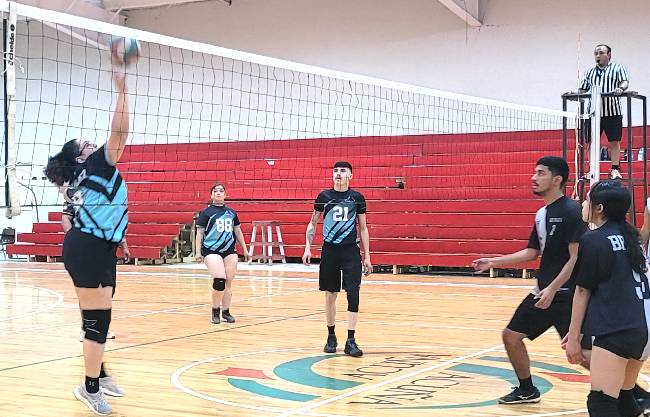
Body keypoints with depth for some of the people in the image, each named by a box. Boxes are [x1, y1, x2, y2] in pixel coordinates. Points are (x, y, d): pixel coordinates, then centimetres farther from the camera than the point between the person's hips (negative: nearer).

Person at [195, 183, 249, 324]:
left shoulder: (231, 213, 14)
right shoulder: (206, 212, 2)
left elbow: (238, 231, 20)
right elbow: (199, 232, 0)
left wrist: (245, 249, 19)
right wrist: (198, 252, -7)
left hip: (229, 251, 4)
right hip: (211, 251, -4)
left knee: (228, 283, 2)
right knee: (219, 280, -17)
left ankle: (226, 312, 16)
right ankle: (215, 311, 1)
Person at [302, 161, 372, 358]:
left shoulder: (357, 198, 2)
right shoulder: (324, 196, 3)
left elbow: (363, 228, 7)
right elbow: (312, 223, 10)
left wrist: (367, 256, 4)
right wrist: (308, 248, -1)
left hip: (351, 251, -1)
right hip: (329, 251, 1)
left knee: (353, 294, -9)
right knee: (330, 295, 8)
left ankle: (351, 341, -5)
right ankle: (331, 336, 23)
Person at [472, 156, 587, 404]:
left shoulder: (571, 211, -14)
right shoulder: (541, 214, 12)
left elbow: (577, 257, -19)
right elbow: (532, 253, 20)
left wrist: (552, 289, -24)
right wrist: (494, 261, 14)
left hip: (566, 294, -9)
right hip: (543, 291, 9)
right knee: (511, 335, 12)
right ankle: (526, 391, 30)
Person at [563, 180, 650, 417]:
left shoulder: (593, 240, -6)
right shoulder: (630, 236, 16)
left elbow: (582, 291, -3)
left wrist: (574, 337, 3)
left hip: (615, 331, -9)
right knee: (623, 398, 20)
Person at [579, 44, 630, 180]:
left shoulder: (618, 68, 8)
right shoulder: (590, 72, 20)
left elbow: (625, 82, -6)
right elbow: (583, 89, 20)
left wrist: (620, 88, -27)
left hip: (613, 112, -3)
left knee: (614, 142, -2)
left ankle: (615, 170, 2)